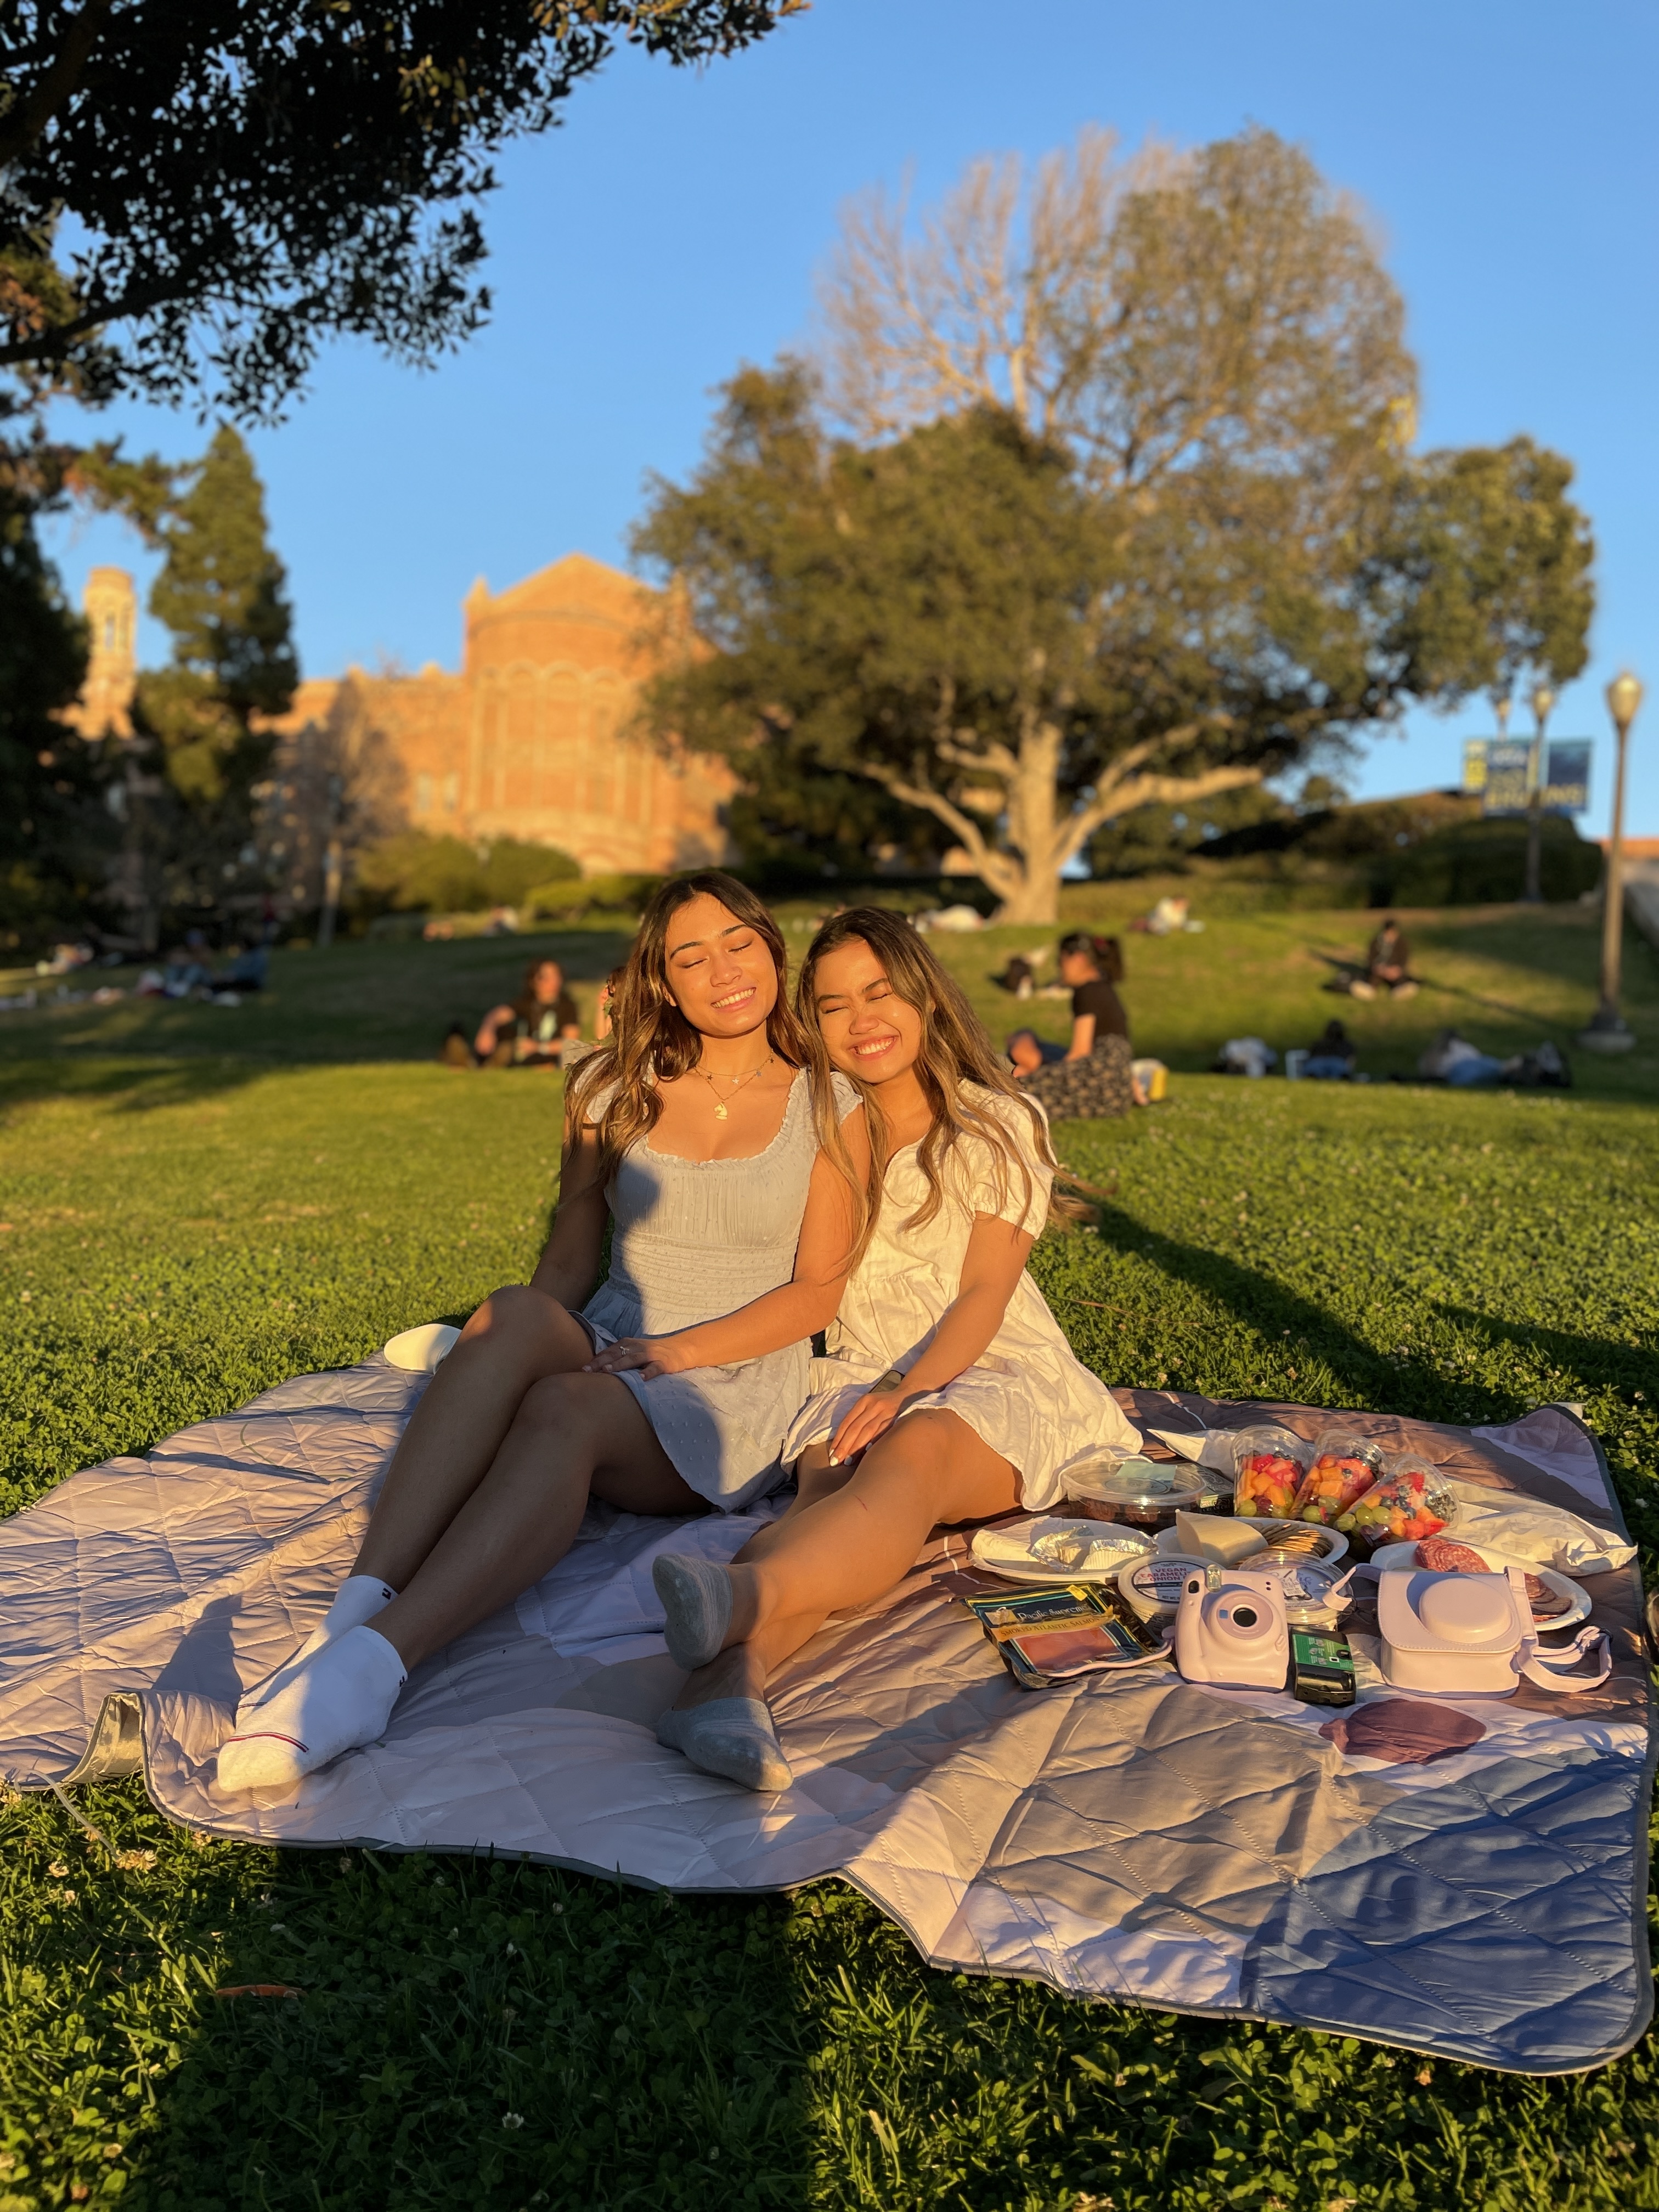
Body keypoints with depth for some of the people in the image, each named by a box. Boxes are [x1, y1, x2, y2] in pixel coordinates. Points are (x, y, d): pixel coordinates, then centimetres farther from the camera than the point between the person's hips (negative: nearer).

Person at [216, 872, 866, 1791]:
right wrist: (540, 1334, -8)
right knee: (514, 1312, -34)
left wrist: (676, 1352, -12)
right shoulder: (619, 1090, 14)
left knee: (564, 1409, -37)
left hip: (735, 1384, -2)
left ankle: (373, 1659, -53)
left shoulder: (829, 1106, 6)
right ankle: (357, 1606, -47)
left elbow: (818, 1290, 0)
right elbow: (572, 1250, 15)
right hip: (603, 1354, 3)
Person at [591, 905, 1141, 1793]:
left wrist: (907, 1391, -23)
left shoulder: (999, 1123, 4)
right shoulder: (826, 1131, 14)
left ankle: (744, 1595, -68)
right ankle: (732, 1676, -62)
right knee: (829, 1492, -32)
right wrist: (686, 1345, -9)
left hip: (994, 1372, -3)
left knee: (914, 1453, -38)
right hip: (860, 1378, 3)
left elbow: (985, 1292, -6)